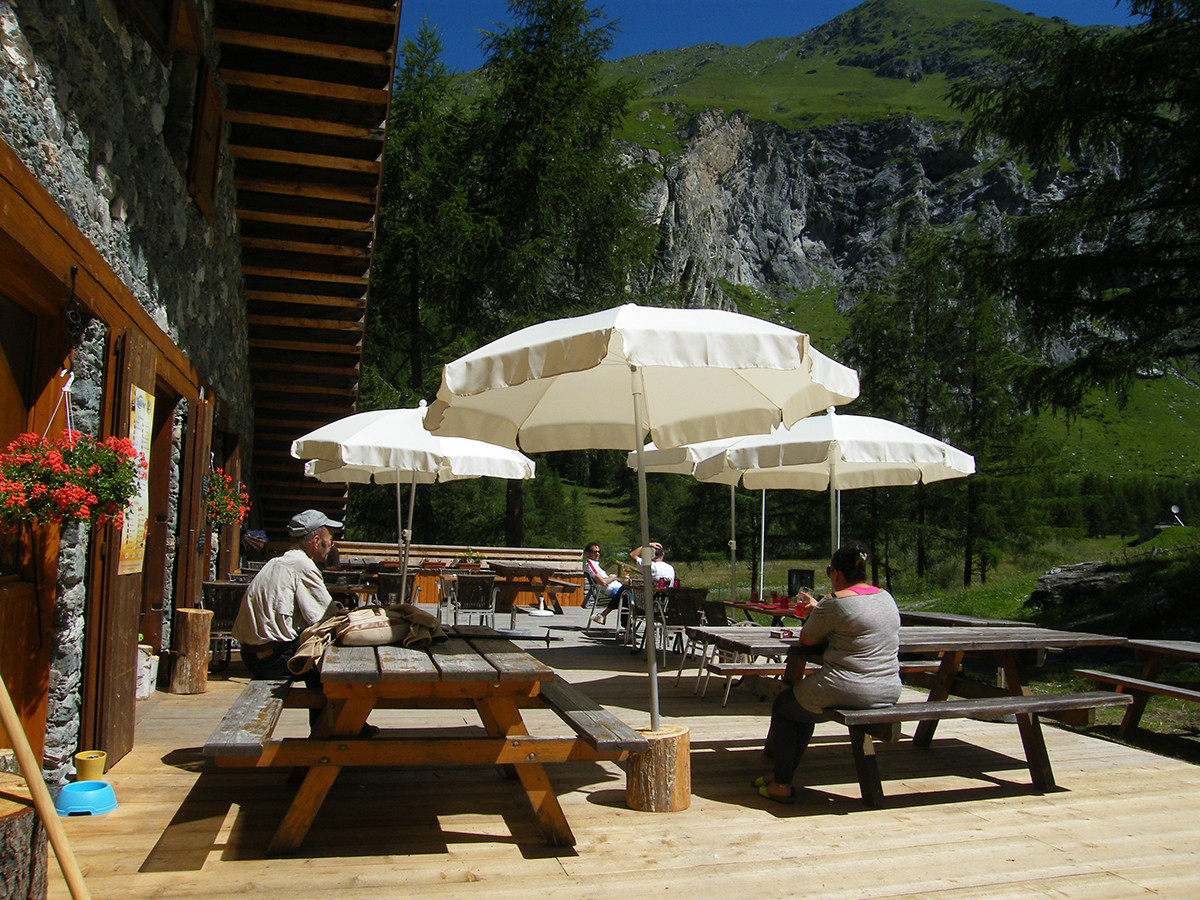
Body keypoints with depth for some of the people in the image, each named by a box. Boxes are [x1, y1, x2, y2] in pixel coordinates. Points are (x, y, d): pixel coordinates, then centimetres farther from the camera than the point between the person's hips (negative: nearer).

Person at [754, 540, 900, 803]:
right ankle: (783, 772, 39)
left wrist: (814, 614, 13)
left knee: (783, 706, 17)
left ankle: (782, 785, 21)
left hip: (848, 691, -8)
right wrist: (818, 609, 30)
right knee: (804, 703, 29)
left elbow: (806, 639, -5)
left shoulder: (836, 602, -17)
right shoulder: (885, 597, 8)